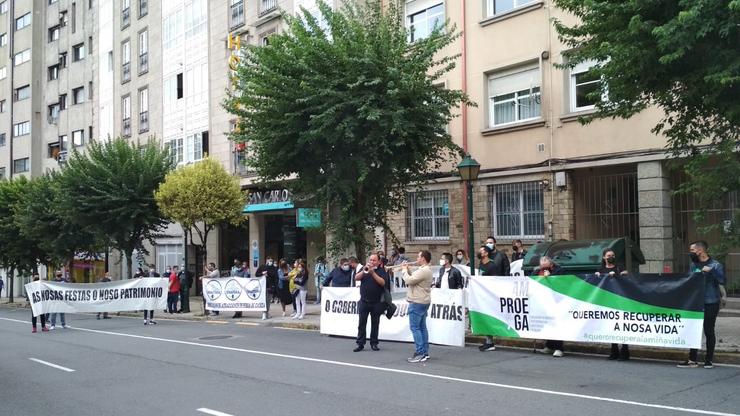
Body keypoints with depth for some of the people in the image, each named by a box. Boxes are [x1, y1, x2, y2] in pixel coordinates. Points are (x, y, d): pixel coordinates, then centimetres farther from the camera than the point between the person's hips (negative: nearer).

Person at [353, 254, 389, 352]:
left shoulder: (382, 271, 2)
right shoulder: (364, 269, 10)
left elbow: (383, 282, -14)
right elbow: (356, 278, -4)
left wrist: (373, 273, -20)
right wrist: (364, 271, -19)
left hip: (377, 302, -1)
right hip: (364, 301, 1)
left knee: (375, 323, 6)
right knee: (362, 323, 0)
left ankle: (374, 343, 16)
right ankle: (360, 343, 4)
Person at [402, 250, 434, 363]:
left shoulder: (423, 271, -20)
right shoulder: (425, 270, 15)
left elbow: (409, 281, -23)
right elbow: (413, 280, 17)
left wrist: (404, 270, -7)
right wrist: (408, 270, 8)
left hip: (417, 303, -11)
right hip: (423, 302, 11)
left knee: (415, 328, -7)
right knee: (422, 327, 14)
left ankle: (420, 354, -8)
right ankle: (425, 352, 18)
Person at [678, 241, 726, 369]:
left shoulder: (715, 265, -7)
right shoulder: (694, 265, 10)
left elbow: (721, 283, -12)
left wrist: (723, 297, -21)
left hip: (711, 303, -5)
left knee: (709, 331, 3)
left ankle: (709, 360, 15)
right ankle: (692, 360, 10)